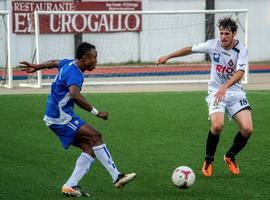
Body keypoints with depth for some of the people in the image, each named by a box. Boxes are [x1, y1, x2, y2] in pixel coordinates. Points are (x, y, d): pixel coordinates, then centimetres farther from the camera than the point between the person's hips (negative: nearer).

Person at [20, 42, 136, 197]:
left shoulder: (69, 64, 10)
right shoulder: (74, 72, -21)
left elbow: (54, 62, 30)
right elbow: (75, 95, -40)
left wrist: (36, 67, 47)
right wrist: (96, 112, -38)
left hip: (63, 116, 10)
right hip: (60, 118, -10)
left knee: (89, 149, -1)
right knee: (95, 136, -19)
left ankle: (70, 186, -2)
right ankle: (117, 177, -19)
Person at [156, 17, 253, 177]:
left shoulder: (241, 50, -11)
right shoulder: (213, 45, -7)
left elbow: (240, 72, -25)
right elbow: (190, 49, 8)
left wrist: (225, 87, -41)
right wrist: (168, 57, 14)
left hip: (235, 92, 1)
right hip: (216, 91, -1)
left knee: (247, 129, -15)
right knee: (217, 125, -26)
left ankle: (230, 157, 15)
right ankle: (208, 161, -1)